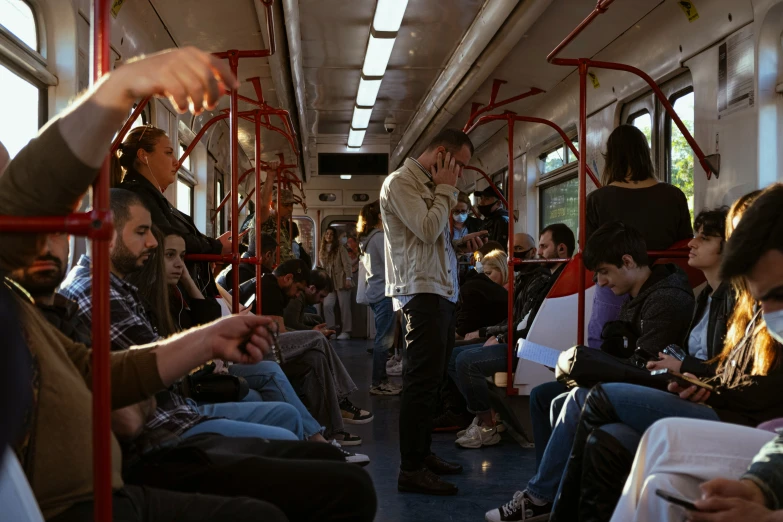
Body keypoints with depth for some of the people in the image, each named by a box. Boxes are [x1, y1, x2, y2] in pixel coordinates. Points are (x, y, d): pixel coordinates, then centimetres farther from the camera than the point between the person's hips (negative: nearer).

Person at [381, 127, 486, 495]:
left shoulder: (430, 185, 21)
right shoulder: (400, 182, -7)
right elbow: (427, 230, -18)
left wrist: (462, 240, 10)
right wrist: (446, 190, -6)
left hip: (442, 292, 10)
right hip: (422, 293, -10)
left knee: (430, 381, 14)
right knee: (422, 382, -10)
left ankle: (422, 454, 23)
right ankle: (411, 470, -5)